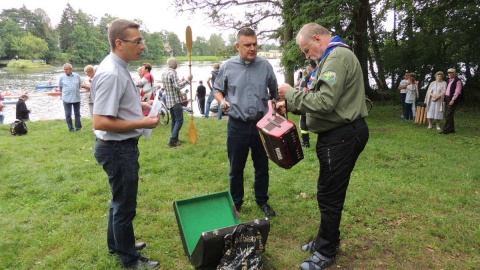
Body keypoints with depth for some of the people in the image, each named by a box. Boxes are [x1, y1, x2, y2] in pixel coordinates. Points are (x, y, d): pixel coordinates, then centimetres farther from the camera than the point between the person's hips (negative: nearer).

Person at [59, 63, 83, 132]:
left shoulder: (77, 76, -2)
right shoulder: (62, 77, -3)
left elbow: (80, 85, 11)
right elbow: (60, 87, 8)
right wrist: (64, 93, 8)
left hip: (76, 98, 1)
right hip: (66, 99, 0)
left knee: (77, 113, 11)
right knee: (68, 114, 3)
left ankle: (78, 127, 21)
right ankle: (71, 128, 13)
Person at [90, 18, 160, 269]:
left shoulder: (118, 68, 8)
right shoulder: (111, 74, -25)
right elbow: (101, 122, -29)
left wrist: (141, 105, 9)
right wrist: (143, 123, -23)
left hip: (122, 146, 10)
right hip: (118, 148, -10)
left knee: (120, 201, 25)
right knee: (125, 205, 7)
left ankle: (117, 244, 45)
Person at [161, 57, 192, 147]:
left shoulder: (164, 73, 13)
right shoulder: (173, 73, -17)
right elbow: (178, 86, -24)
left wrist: (181, 82, 22)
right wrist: (187, 80, -18)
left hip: (169, 100, 9)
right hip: (176, 100, -9)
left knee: (174, 120, 14)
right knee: (179, 120, -6)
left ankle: (174, 139, 18)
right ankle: (173, 140, -11)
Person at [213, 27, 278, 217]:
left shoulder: (265, 66, 0)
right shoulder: (228, 67, -2)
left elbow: (274, 92, 12)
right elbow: (217, 89, 9)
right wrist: (222, 101, -11)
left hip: (261, 124, 1)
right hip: (237, 126, -1)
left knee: (262, 167, 14)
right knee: (236, 168, 11)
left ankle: (262, 201, 33)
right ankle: (236, 203, 29)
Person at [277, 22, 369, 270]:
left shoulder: (337, 57, -16)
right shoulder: (334, 57, 19)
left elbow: (324, 102, -25)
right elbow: (322, 100, 19)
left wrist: (291, 94, -13)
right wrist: (290, 105, 8)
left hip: (342, 136, -11)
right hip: (338, 133, 11)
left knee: (329, 195, 0)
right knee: (329, 193, 18)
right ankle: (325, 240, 33)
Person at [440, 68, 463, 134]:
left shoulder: (458, 81, -6)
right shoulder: (449, 81, 19)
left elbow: (457, 91, -13)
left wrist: (453, 100, -19)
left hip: (452, 99, -9)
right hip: (447, 99, 9)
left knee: (449, 115, -12)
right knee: (447, 115, 8)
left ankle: (446, 130, -14)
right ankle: (451, 129, 15)